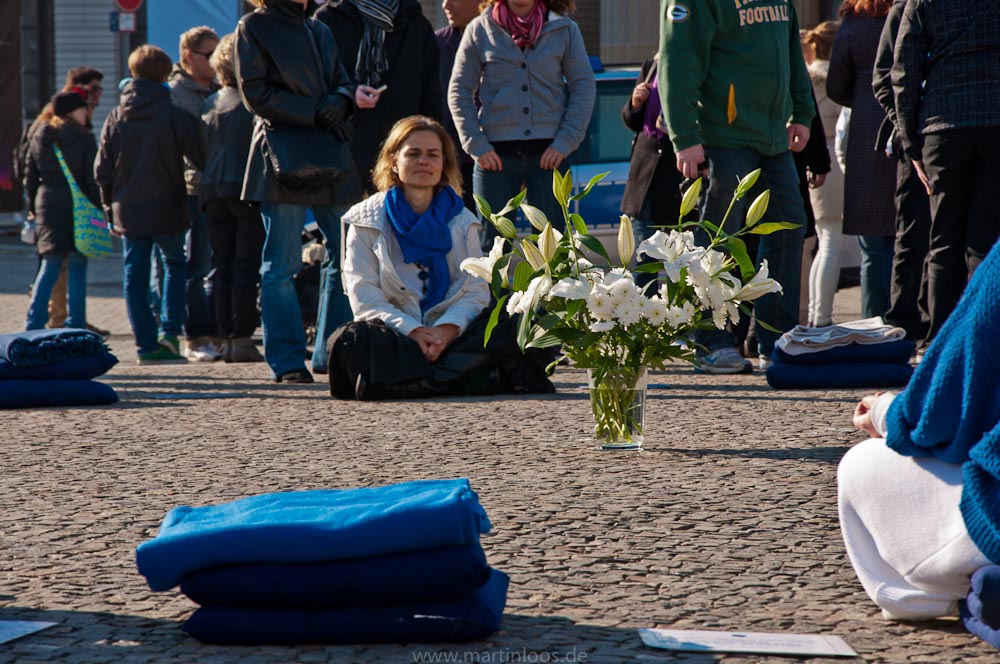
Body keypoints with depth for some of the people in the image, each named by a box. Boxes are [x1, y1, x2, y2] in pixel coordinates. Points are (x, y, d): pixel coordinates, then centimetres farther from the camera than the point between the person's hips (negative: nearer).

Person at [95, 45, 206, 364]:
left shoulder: (116, 118, 3)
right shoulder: (177, 117, -10)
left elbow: (102, 170, 5)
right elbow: (201, 159, -8)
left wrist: (110, 209, 14)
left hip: (128, 211, 3)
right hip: (167, 209, -3)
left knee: (135, 275, 7)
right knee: (175, 264, 17)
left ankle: (146, 343, 5)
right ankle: (169, 329, 3)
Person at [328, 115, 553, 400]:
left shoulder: (461, 221, 15)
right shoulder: (366, 221, 7)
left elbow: (476, 291, 3)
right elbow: (365, 299, -4)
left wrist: (448, 329, -18)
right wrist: (413, 332, -20)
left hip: (449, 334, 2)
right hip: (395, 336, -2)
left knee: (509, 326, -25)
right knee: (353, 339, -36)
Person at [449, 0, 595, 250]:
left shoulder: (565, 30, 6)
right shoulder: (480, 30, 4)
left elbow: (584, 87, 4)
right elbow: (459, 91, 6)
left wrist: (565, 142, -5)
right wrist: (475, 144, -4)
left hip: (549, 154, 0)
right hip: (496, 154, 0)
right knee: (492, 242, 2)